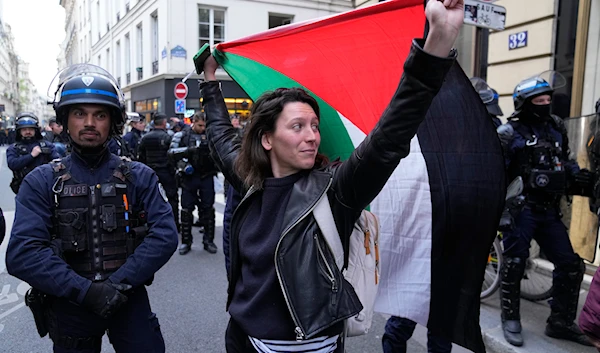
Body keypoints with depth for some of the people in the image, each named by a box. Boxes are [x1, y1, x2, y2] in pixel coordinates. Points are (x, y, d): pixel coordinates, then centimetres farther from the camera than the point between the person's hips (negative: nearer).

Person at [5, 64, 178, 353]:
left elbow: (165, 236, -11)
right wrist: (84, 290, -22)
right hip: (70, 307, 0)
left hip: (130, 302, 0)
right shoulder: (41, 182, -4)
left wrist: (120, 282, -20)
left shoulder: (139, 176, -2)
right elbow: (22, 254, -14)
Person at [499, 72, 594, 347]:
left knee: (571, 265, 6)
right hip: (521, 208, -6)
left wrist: (579, 176, 4)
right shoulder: (511, 132, -6)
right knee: (514, 263, -3)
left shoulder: (556, 129, 13)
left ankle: (561, 322, 21)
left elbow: (565, 162, 24)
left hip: (549, 210, 7)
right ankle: (511, 319, 14)